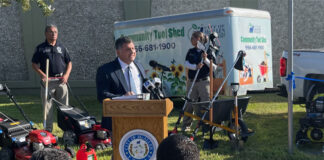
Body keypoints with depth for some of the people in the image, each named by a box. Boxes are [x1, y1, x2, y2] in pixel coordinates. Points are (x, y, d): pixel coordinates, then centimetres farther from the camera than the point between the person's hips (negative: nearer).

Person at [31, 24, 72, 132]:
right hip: (47, 81, -2)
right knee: (47, 107, 0)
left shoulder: (61, 47, 13)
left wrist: (66, 75, -2)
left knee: (64, 105, 4)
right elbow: (34, 64, 4)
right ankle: (48, 130, 8)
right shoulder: (40, 48, 5)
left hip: (61, 80, 2)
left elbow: (69, 63, 14)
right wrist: (42, 74, -12)